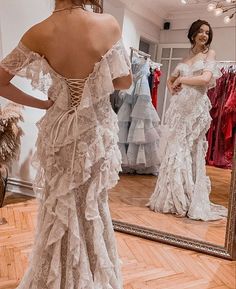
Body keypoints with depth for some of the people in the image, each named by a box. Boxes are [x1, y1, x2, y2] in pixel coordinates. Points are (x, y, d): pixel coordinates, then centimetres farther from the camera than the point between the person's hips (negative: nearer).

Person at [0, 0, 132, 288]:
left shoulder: (39, 33, -9)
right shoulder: (108, 25, -13)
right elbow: (125, 81, -2)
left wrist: (42, 104, 3)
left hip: (59, 132, 1)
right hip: (96, 131, 0)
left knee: (59, 208, 18)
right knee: (92, 206, 18)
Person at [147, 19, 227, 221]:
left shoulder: (210, 53, 5)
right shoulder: (186, 58, 18)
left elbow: (205, 78, -12)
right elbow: (170, 79, 27)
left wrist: (181, 80, -2)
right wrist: (172, 88, 4)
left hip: (195, 108, -4)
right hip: (179, 108, 5)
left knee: (190, 153, -3)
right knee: (174, 151, 4)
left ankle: (191, 202, 10)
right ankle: (173, 199, 17)